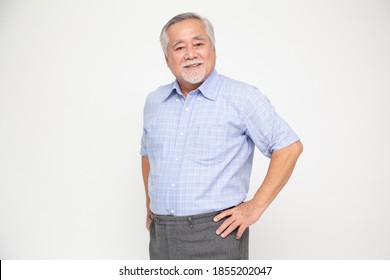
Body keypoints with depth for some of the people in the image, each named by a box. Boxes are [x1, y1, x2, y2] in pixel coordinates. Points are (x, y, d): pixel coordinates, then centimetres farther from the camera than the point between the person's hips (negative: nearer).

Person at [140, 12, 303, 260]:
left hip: (216, 233, -5)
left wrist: (256, 206, -12)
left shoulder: (242, 97, -7)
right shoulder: (154, 101, 10)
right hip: (161, 235, 5)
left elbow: (289, 146, -9)